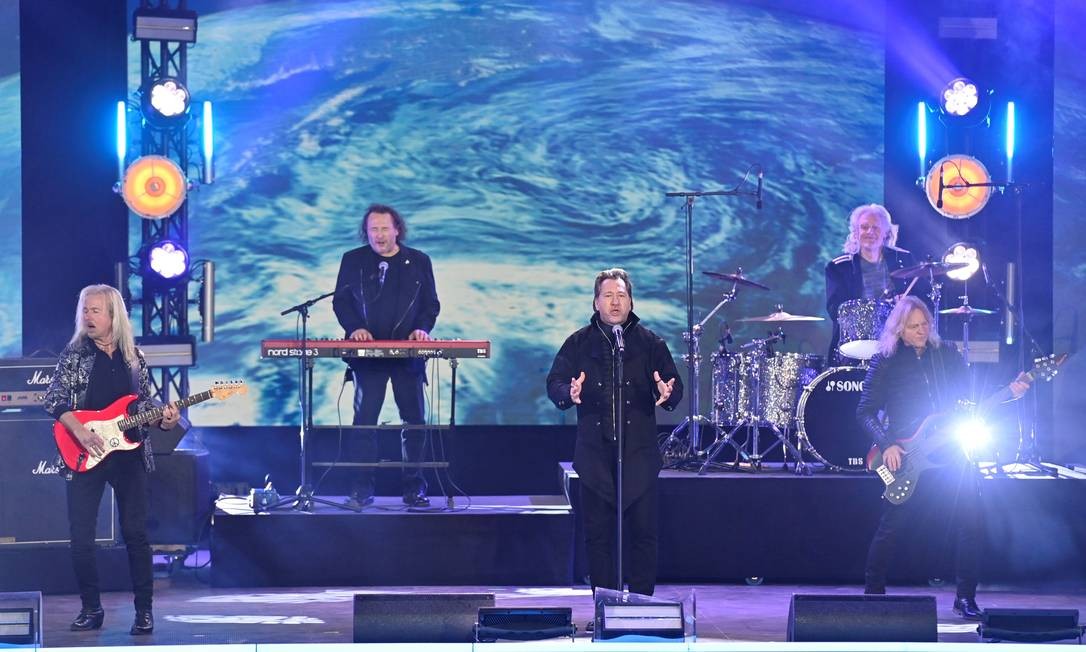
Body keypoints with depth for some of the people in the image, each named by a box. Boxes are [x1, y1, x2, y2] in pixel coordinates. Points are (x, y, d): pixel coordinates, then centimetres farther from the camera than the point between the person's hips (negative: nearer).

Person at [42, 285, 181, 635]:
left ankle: (144, 610, 7)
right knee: (81, 536, -3)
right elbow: (54, 400, -7)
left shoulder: (134, 356, 7)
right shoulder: (74, 354, 0)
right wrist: (79, 431, -20)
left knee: (136, 533, 0)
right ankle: (91, 608, 11)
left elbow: (145, 403, 13)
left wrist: (163, 419, -7)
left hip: (129, 453, 1)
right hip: (85, 455, -1)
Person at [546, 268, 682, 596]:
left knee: (643, 530, -1)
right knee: (598, 533, 3)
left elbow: (675, 385, 2)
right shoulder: (579, 343, 8)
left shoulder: (649, 343, 7)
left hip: (639, 453, -1)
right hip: (594, 454, 1)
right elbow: (554, 383, 1)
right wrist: (569, 393, -22)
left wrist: (667, 394, -22)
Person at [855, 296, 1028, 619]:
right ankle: (873, 593, 13)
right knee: (890, 528, -3)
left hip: (952, 455, 3)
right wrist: (886, 445, -13)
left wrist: (1008, 393, -4)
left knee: (970, 524, -6)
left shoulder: (948, 356, 9)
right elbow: (865, 412, 0)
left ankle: (966, 597, 5)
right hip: (905, 459, -2)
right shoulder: (885, 362, 1)